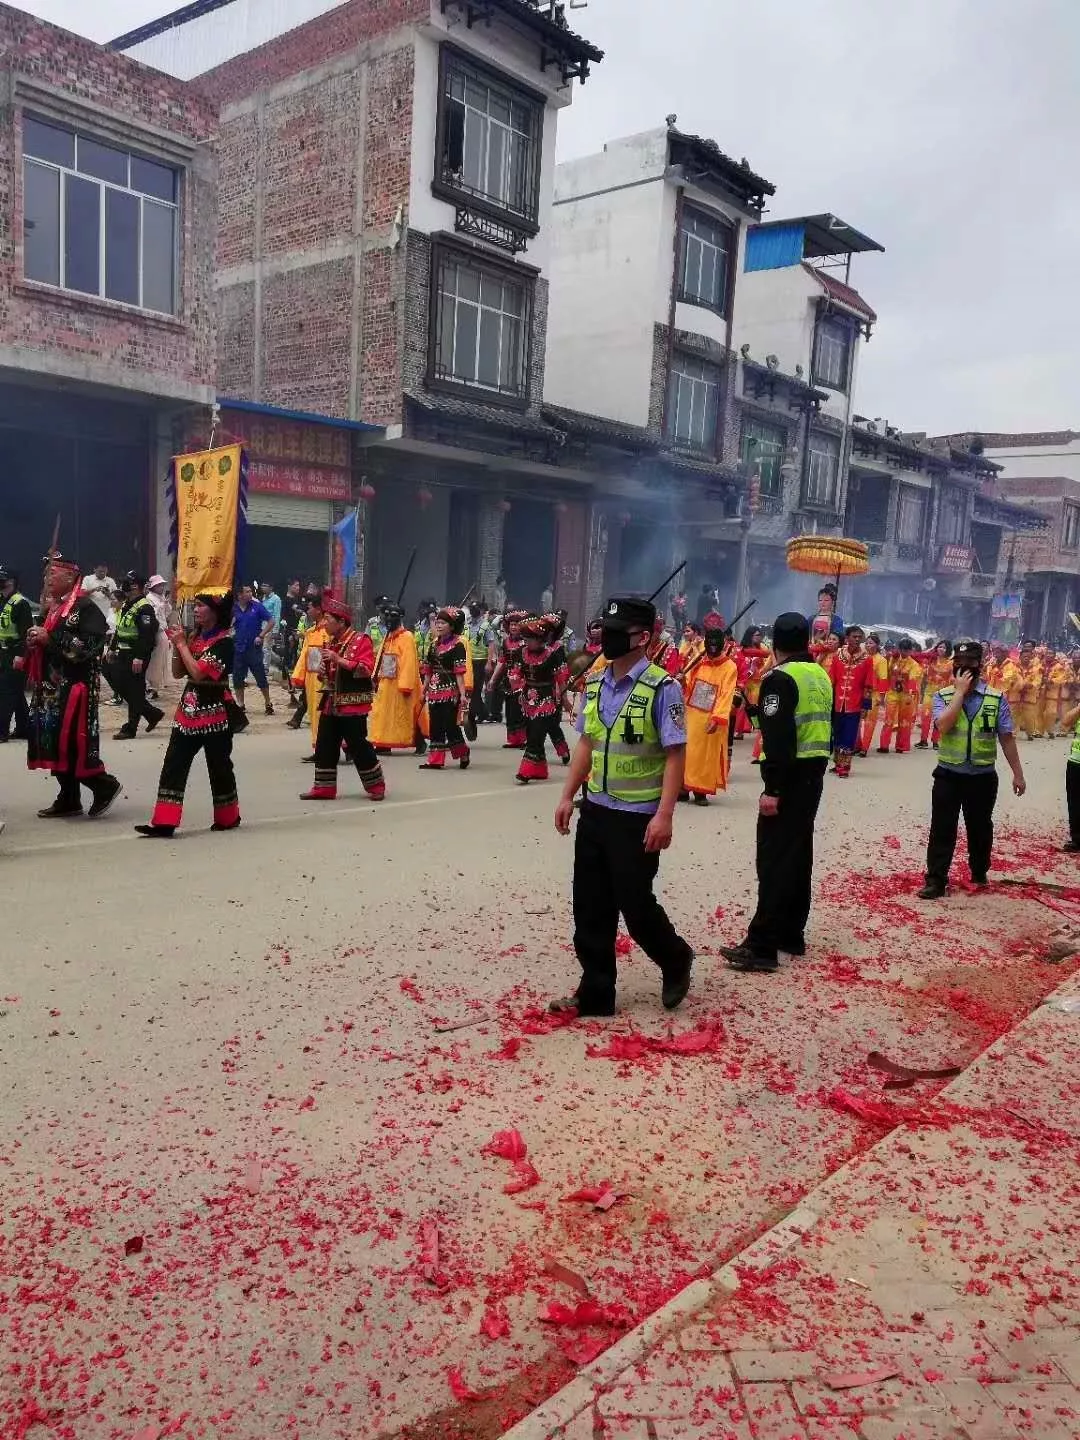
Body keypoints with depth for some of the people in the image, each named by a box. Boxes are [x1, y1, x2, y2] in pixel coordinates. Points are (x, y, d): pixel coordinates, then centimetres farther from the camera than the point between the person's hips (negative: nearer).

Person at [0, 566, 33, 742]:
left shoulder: (21, 603, -13)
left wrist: (20, 655, -23)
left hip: (16, 655, -9)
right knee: (16, 693, 13)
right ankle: (24, 728, 19)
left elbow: (26, 632, -19)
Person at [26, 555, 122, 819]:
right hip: (52, 687, 9)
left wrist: (50, 638, -21)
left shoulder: (86, 607, -11)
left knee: (70, 740, -12)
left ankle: (104, 785, 4)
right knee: (53, 741, 9)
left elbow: (90, 645, -22)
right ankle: (68, 799, 16)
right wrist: (34, 640, 5)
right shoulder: (53, 606, 18)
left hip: (74, 687, -9)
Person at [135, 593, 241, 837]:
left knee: (218, 766, 6)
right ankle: (164, 823, -3)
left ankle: (228, 817, 24)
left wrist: (182, 644, -12)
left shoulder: (224, 641, -12)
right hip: (188, 710, 7)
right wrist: (176, 646, -1)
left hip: (215, 713, -7)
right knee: (173, 766, -1)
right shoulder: (194, 636, 12)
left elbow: (198, 672, -21)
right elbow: (178, 673, 13)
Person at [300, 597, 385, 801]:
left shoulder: (361, 640, -9)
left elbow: (366, 669, -20)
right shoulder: (330, 642, 14)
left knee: (358, 745, -3)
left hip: (353, 705, -7)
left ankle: (376, 786, 11)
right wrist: (322, 672, 1)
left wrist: (338, 659, -22)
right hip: (330, 703, 7)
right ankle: (324, 787, 15)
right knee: (324, 746, 7)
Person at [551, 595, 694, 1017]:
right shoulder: (595, 685, 7)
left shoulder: (661, 688, -14)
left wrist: (664, 814, -21)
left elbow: (675, 756, -16)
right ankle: (595, 993, 23)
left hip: (637, 817, -7)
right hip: (594, 811, 7)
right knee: (590, 907, 10)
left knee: (635, 904, 3)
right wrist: (568, 796, 12)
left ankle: (676, 961, 32)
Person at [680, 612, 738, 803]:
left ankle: (701, 791, 12)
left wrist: (717, 719, -24)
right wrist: (682, 683, -14)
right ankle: (684, 787, 18)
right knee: (686, 751, 8)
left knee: (707, 755, 4)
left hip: (710, 720, -4)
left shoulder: (729, 667, -8)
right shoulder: (697, 662, 5)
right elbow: (687, 687, 10)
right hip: (690, 715, 4)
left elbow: (726, 696, -15)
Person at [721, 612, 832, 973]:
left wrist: (772, 788, -22)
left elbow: (778, 739, -22)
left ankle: (762, 946, -10)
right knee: (799, 853, 15)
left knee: (775, 859, -9)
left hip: (790, 776, -9)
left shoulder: (780, 678, -14)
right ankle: (791, 933, 24)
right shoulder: (821, 675, 13)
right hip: (815, 774, 9)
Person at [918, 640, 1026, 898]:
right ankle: (935, 881, 5)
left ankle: (980, 873, 37)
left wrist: (1018, 774, 2)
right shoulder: (943, 696, -3)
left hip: (983, 776, 1)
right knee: (942, 830, -1)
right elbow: (943, 725, -22)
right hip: (949, 775, -1)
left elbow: (1006, 738, 2)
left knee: (980, 828, 16)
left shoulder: (996, 698, -2)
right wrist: (960, 691, -18)